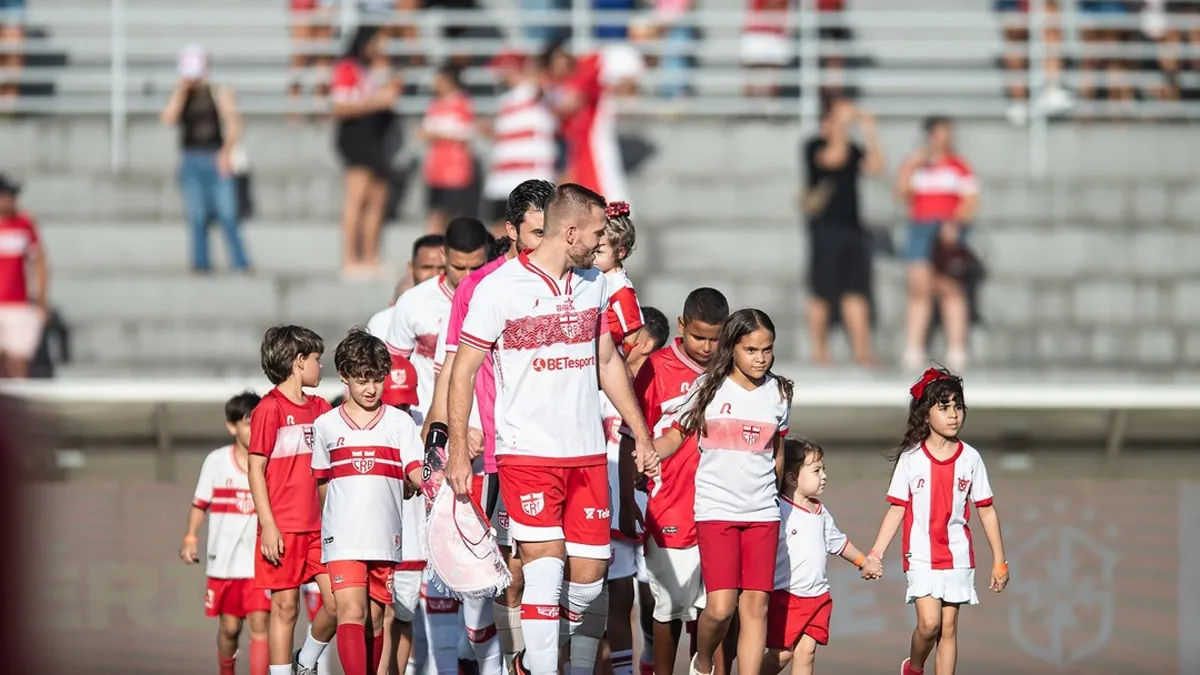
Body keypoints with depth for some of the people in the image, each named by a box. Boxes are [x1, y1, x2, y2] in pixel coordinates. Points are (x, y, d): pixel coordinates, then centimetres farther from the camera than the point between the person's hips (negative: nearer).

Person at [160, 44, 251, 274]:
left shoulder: (221, 93, 7)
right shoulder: (179, 96, 13)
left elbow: (234, 125, 0)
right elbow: (168, 118, -5)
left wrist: (226, 151, -13)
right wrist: (181, 89, -5)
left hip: (217, 160, -2)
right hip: (191, 160, 2)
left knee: (227, 214, -9)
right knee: (197, 216, -1)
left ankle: (241, 263, -7)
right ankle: (201, 262, 3)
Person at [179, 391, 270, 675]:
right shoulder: (217, 461, 2)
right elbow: (200, 503, 9)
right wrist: (190, 538, 1)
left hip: (260, 560, -1)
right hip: (224, 560, 1)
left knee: (260, 623, -11)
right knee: (229, 627, 9)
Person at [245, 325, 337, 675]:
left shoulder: (321, 408, 14)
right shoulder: (269, 409, -6)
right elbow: (256, 469, -8)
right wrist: (267, 526, -13)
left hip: (319, 525, 6)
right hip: (283, 528, -6)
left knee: (337, 602, -2)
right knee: (285, 606, -1)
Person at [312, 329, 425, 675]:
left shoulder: (400, 423, 6)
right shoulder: (326, 426, 8)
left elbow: (416, 471, -3)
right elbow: (322, 484, 15)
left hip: (386, 539, 1)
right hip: (343, 539, -1)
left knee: (374, 620, 9)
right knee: (351, 613, -15)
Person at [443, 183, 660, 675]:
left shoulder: (593, 283, 9)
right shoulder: (499, 288, -8)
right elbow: (463, 371, -3)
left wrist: (641, 435, 20)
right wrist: (458, 450, -7)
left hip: (587, 454, 5)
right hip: (526, 454, -5)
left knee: (589, 572, 3)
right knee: (545, 571, -14)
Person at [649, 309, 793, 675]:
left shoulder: (778, 393, 8)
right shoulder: (708, 389, 0)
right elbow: (674, 438, 3)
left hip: (762, 513, 3)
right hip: (716, 509, -3)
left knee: (756, 605, -3)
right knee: (720, 607, -12)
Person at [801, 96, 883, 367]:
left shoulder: (853, 149, 15)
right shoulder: (814, 147, -1)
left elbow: (875, 167, 1)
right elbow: (832, 159, -20)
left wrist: (870, 133, -2)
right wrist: (841, 126, -20)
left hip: (852, 227, 5)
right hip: (825, 227, -5)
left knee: (856, 291, 0)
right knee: (822, 292, -2)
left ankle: (861, 348, -2)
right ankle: (819, 349, 5)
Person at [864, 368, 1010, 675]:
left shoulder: (970, 458, 2)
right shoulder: (911, 459, -2)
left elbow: (987, 510, 7)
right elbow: (897, 509, 0)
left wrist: (999, 560, 7)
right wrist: (875, 554, -7)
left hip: (958, 555, 2)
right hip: (921, 555, -2)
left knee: (949, 627, 4)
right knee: (929, 623, -15)